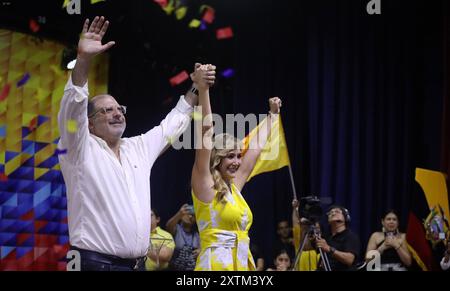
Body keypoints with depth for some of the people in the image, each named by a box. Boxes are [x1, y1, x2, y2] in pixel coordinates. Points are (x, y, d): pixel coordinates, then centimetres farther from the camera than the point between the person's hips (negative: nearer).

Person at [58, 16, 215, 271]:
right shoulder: (81, 150, -2)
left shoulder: (139, 148, 17)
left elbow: (173, 123, 30)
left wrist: (196, 88, 26)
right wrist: (84, 59, -30)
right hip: (95, 263, -6)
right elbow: (73, 108, -18)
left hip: (138, 264, 7)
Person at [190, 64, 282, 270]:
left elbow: (257, 146, 26)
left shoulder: (234, 187, 15)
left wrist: (272, 114, 35)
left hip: (242, 264, 8)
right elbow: (205, 134, -14)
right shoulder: (205, 186, -4)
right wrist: (203, 90, -23)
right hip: (216, 265, -8)